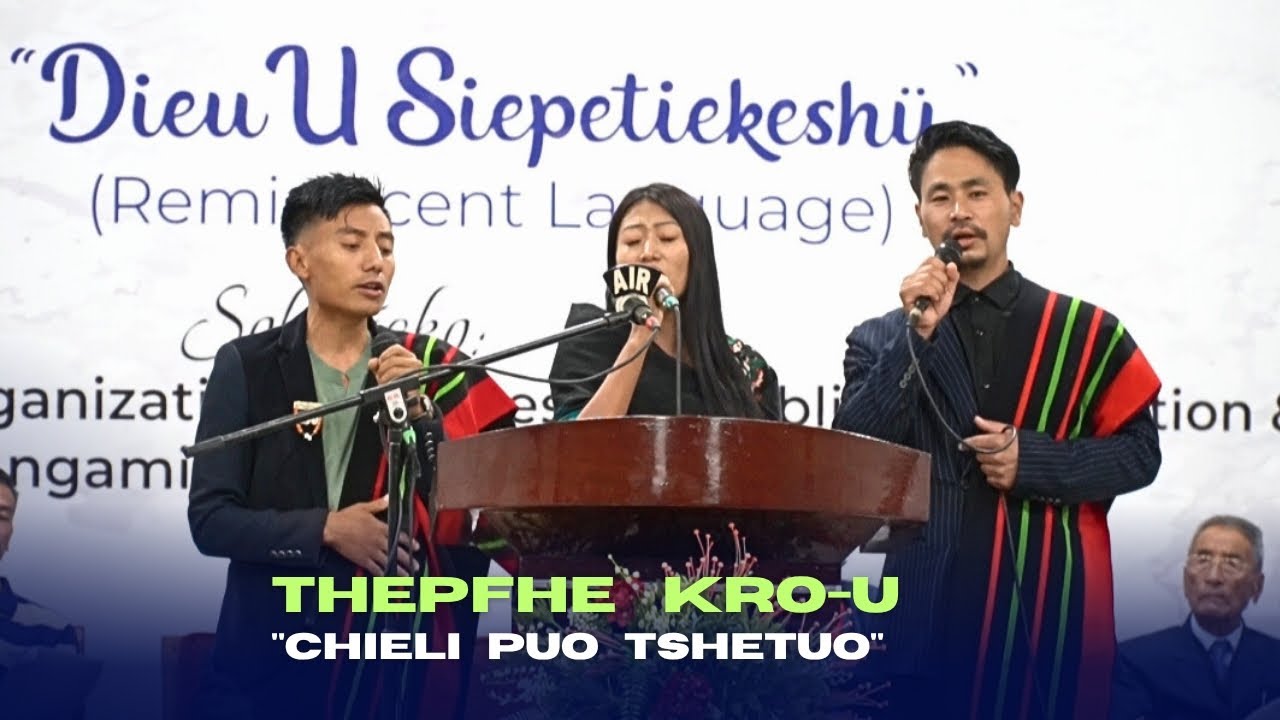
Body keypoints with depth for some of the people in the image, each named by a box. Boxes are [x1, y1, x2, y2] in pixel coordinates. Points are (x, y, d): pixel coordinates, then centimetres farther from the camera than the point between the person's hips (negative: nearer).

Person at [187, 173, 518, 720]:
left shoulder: (429, 368, 5)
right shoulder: (247, 366, 0)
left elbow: (466, 516, -2)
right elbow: (211, 519, -5)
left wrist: (420, 412, -13)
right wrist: (326, 530, -17)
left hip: (399, 651, 1)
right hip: (271, 651, -1)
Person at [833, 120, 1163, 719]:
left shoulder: (1082, 332, 7)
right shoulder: (881, 339, 8)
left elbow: (1138, 451, 6)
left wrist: (1033, 461, -10)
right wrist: (917, 334, -11)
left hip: (1051, 608, 0)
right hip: (928, 610, 0)